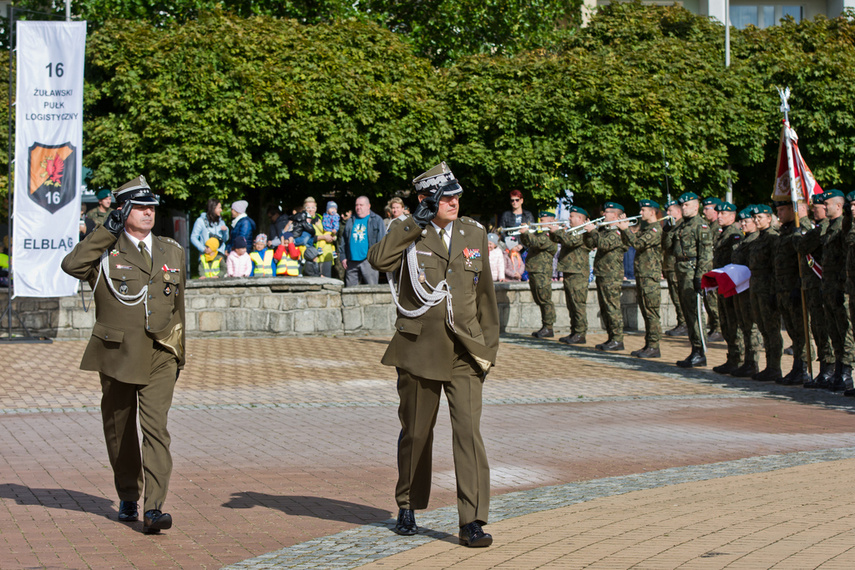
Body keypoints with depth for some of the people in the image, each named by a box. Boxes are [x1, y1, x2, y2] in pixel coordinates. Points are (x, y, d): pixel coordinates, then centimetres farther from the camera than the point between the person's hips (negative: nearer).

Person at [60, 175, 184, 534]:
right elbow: (71, 265, -22)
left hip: (159, 358, 1)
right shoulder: (106, 251, -1)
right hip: (116, 354, -1)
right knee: (119, 431, 12)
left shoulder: (172, 252, 11)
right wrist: (109, 229, -20)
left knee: (156, 428, -13)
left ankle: (153, 508, -17)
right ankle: (128, 498, 30)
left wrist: (179, 353, 19)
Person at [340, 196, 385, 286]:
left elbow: (381, 240, -1)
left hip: (369, 261, -4)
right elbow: (343, 240, 21)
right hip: (352, 262, 4)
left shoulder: (376, 220, 4)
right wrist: (343, 257, 11)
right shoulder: (350, 221, 18)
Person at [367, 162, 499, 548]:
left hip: (464, 350, 1)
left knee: (469, 431, -12)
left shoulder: (475, 233, 9)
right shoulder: (407, 234, 0)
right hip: (419, 347, -1)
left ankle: (472, 523, -12)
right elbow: (378, 260, -22)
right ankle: (407, 509, 31)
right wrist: (417, 222, -20)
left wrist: (489, 342, 13)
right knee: (415, 432, 11)